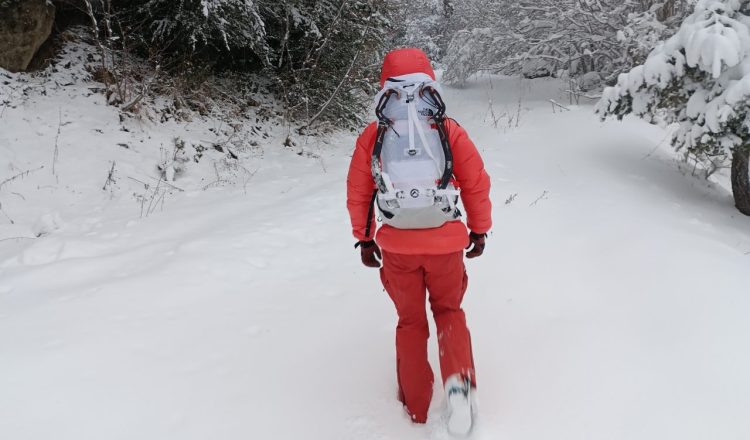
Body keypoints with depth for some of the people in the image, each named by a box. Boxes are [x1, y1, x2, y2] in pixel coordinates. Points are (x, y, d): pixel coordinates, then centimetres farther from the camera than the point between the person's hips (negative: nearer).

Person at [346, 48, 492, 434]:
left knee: (411, 322, 19)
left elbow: (358, 192, 3)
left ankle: (417, 410, 27)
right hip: (446, 242, 0)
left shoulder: (373, 135, -3)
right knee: (448, 311, 22)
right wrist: (479, 229, 14)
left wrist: (364, 239, 16)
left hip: (397, 246, 1)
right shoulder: (449, 130, -6)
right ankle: (459, 382, -3)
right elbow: (477, 184, -1)